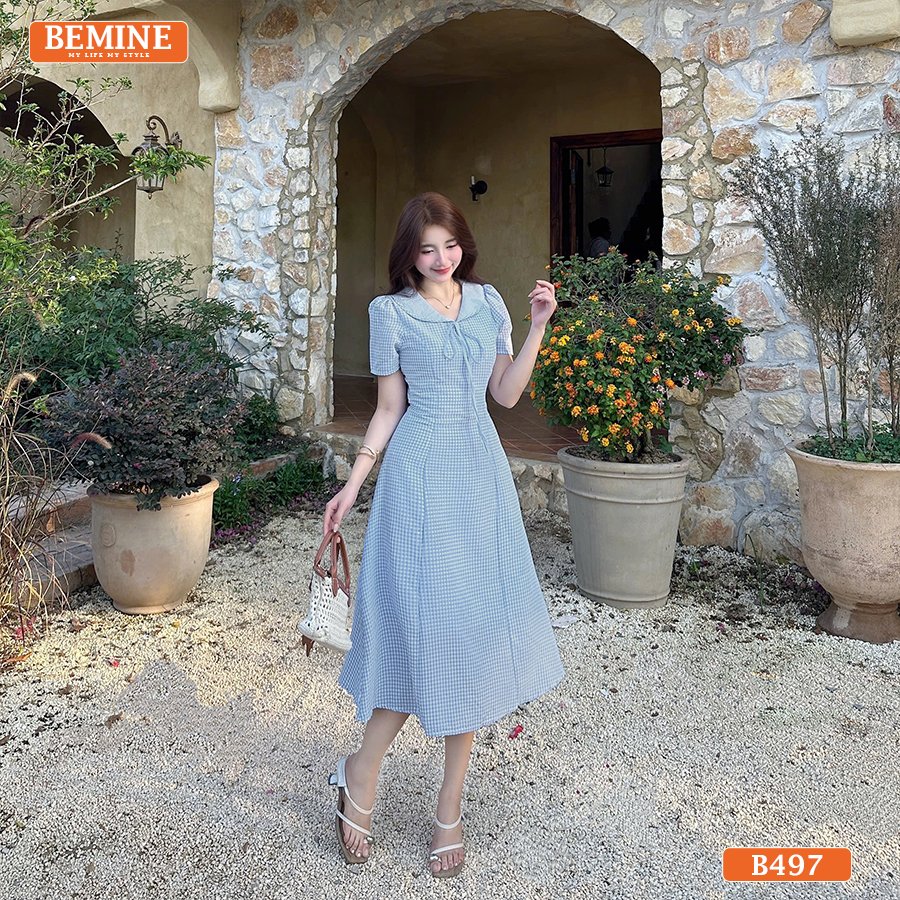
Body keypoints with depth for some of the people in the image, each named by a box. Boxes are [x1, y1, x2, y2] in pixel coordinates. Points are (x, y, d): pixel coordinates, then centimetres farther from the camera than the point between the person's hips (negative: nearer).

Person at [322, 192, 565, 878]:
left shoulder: (488, 301, 12)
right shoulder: (391, 312, 2)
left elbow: (506, 394, 9)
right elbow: (389, 409, 2)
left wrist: (539, 325, 1)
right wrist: (352, 485, -5)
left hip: (482, 473, 4)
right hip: (421, 474, -4)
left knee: (476, 625, 4)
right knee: (427, 622, -7)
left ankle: (451, 802, 18)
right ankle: (362, 771, 15)